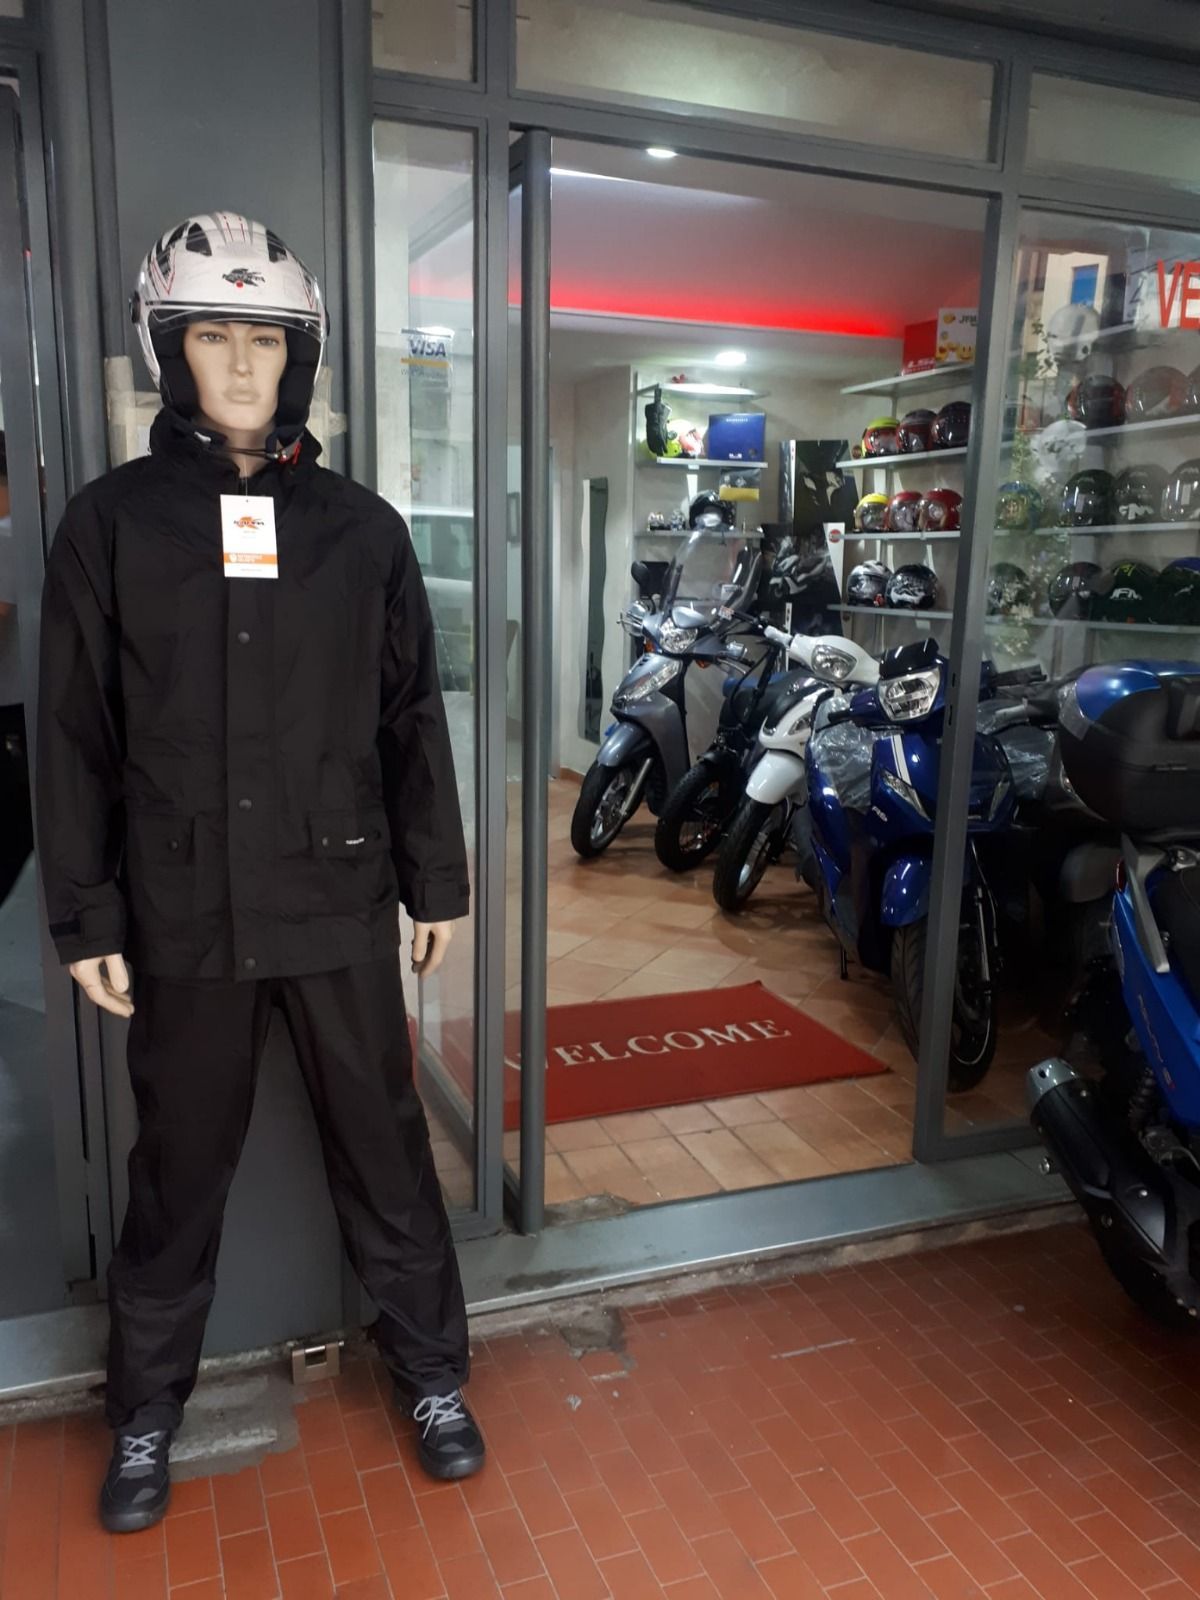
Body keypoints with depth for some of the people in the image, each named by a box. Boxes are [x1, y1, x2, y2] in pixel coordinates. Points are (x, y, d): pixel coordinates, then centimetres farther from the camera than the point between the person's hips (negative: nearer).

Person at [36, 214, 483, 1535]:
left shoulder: (361, 528, 3)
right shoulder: (111, 521, 1)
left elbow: (412, 718, 6)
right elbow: (74, 735, 2)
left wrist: (435, 883, 6)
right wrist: (84, 917, -1)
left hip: (339, 904, 1)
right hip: (182, 916, 0)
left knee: (384, 1148, 11)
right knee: (179, 1167, 14)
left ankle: (431, 1373, 33)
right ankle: (146, 1410, 37)